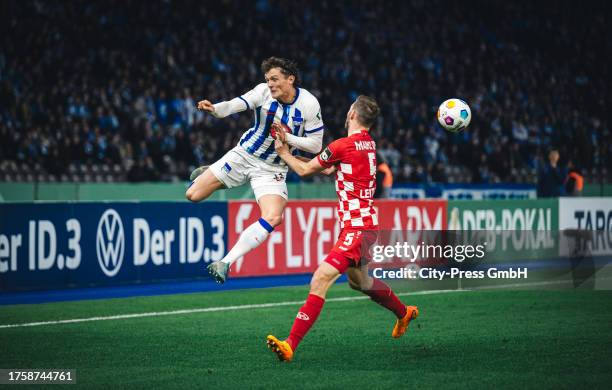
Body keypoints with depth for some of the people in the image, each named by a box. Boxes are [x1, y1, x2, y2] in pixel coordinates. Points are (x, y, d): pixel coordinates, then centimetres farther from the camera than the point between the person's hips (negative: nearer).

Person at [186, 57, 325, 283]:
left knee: (273, 218, -26)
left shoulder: (309, 104, -14)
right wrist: (213, 109, -50)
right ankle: (206, 174, 35)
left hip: (272, 169, -1)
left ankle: (226, 262, -19)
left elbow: (316, 145, -9)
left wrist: (287, 137, -22)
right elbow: (235, 105, -29)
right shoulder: (263, 91, -13)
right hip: (244, 155, 1)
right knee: (193, 195, -3)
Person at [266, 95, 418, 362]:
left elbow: (305, 170, -2)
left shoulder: (344, 145, -15)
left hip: (356, 228, -10)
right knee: (359, 282, 30)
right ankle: (404, 313, 52)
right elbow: (329, 168, 20)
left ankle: (290, 345, -27)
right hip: (366, 223, 10)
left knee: (321, 280, -19)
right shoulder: (369, 144, 10)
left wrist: (284, 153, 16)